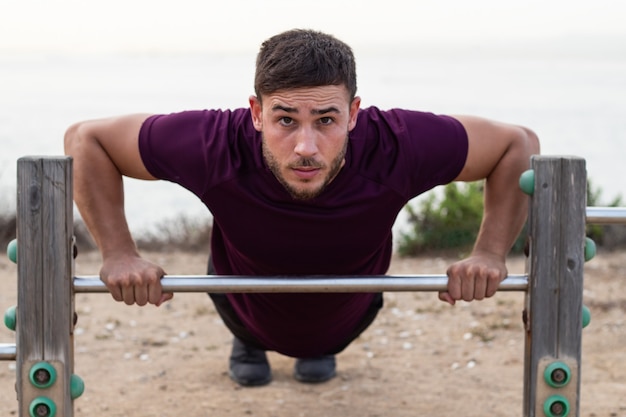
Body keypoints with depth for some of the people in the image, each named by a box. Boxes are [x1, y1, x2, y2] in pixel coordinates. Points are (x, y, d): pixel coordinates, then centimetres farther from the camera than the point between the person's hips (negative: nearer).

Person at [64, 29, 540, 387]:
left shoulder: (395, 148, -45)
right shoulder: (217, 149, -46)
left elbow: (518, 143, -28)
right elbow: (86, 139, -31)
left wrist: (490, 254, -38)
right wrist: (119, 254, -39)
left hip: (349, 313, 1)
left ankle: (323, 347, 54)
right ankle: (248, 341, 31)